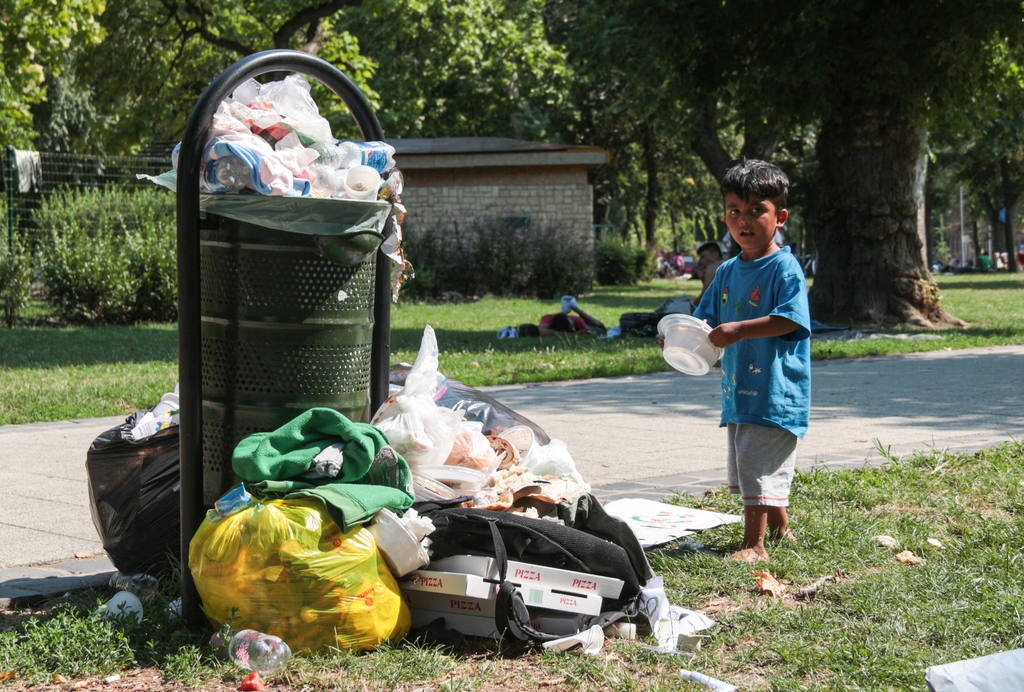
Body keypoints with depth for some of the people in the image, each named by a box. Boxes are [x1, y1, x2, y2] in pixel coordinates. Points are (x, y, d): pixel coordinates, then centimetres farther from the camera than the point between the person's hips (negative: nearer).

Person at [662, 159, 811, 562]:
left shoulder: (784, 268, -11)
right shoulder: (727, 272, 12)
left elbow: (790, 319, -22)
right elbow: (706, 320, 18)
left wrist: (739, 330, -27)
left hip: (776, 391, -8)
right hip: (738, 392, 9)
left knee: (759, 468, -9)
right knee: (750, 469, 17)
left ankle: (754, 544, -4)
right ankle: (779, 530, 33)